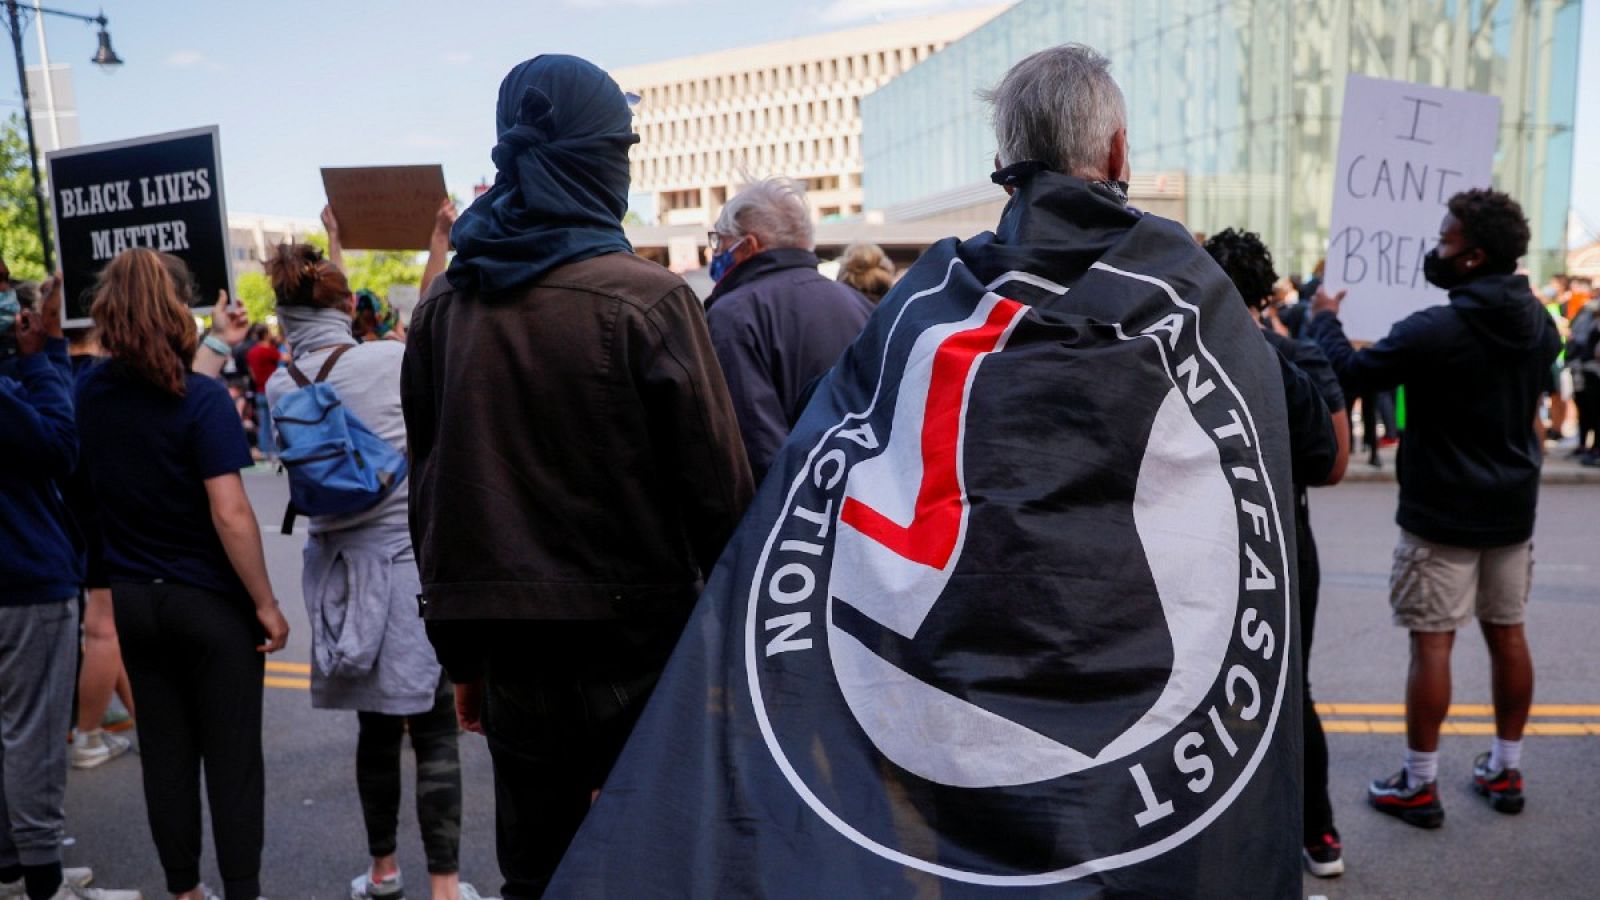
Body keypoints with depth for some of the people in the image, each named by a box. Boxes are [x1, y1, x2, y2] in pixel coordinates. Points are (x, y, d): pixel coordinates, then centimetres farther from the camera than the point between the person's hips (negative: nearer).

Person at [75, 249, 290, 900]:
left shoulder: (91, 392, -1)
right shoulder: (203, 400, -18)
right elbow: (230, 514, -21)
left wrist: (216, 353, 29)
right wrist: (267, 604, -14)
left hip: (134, 600, 6)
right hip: (210, 602, -6)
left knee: (165, 753, 15)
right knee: (233, 759, 5)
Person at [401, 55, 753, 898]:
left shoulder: (442, 307, 2)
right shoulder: (646, 299, -13)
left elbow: (429, 489, 8)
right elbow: (718, 484, -13)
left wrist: (459, 649, 17)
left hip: (508, 648, 5)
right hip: (636, 640, -4)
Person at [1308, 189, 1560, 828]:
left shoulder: (1435, 330, -21)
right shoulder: (1538, 321, 4)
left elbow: (1349, 374, -14)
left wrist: (1324, 318, 2)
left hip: (1444, 512, -7)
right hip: (1513, 509, 7)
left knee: (1431, 641, -1)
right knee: (1507, 633, 15)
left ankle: (1419, 786, 7)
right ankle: (1506, 769, 28)